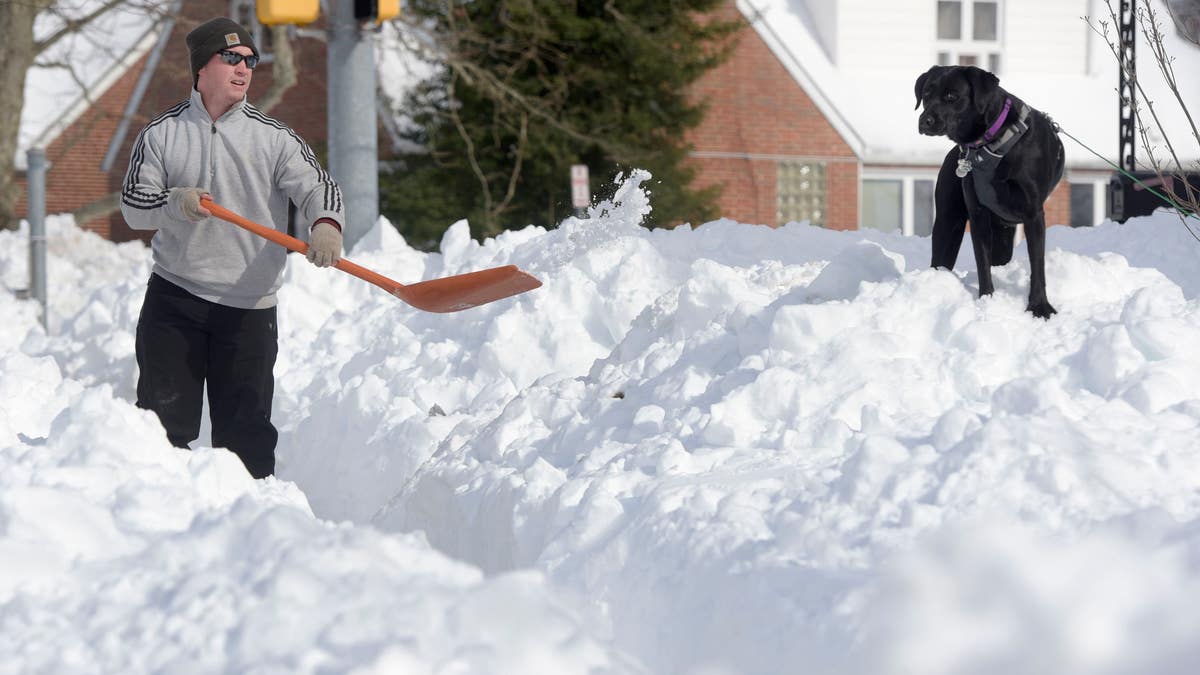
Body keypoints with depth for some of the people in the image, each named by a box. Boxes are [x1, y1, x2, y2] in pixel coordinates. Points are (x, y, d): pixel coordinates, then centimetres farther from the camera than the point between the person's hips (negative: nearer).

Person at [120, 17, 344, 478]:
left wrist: (325, 225, -33)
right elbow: (133, 205, 1)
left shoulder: (273, 138, 1)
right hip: (173, 298, 0)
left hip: (248, 307, 0)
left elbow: (316, 186, -10)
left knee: (244, 429, 1)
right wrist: (175, 204, -20)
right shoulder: (161, 134, 3)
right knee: (164, 418, 1)